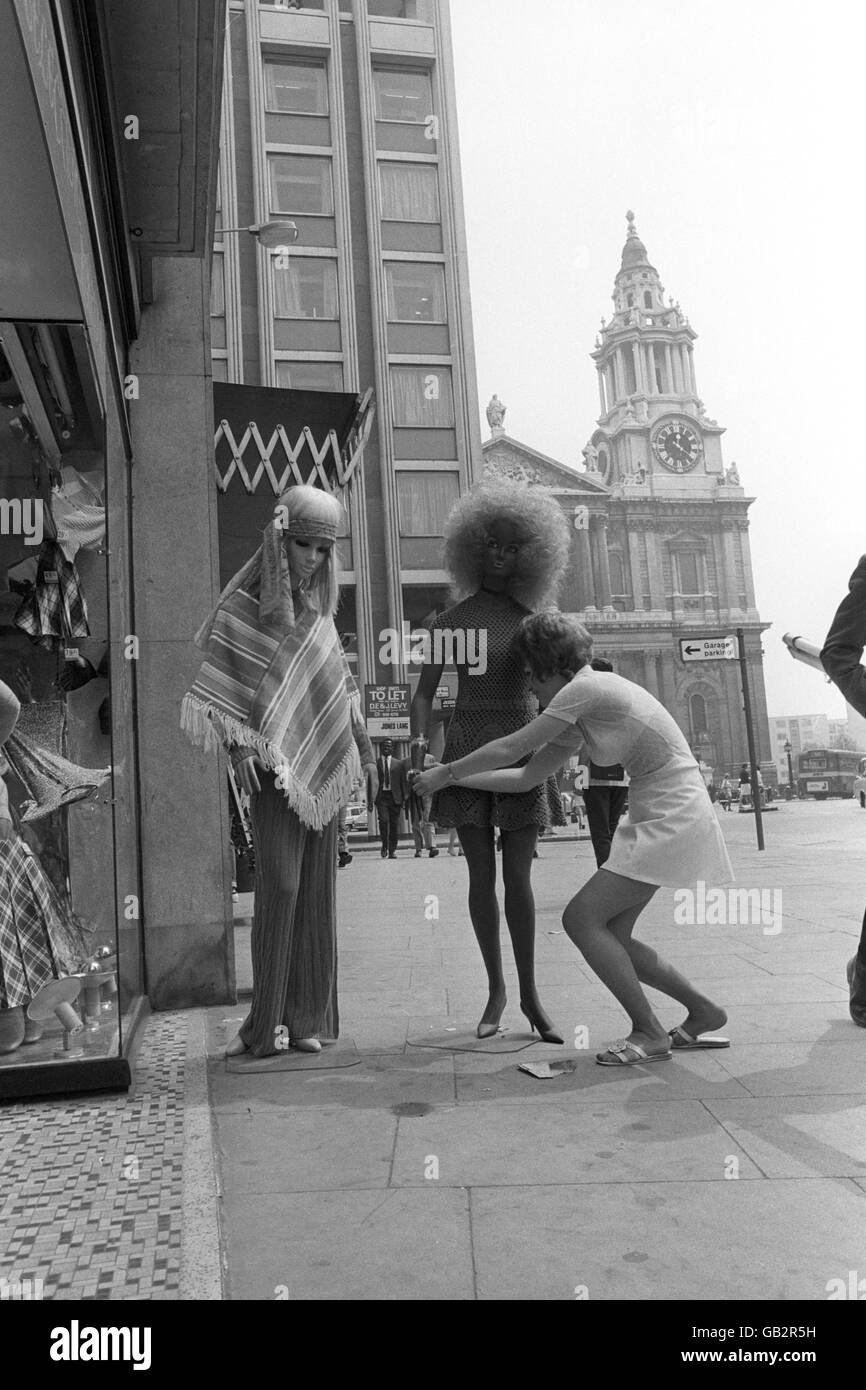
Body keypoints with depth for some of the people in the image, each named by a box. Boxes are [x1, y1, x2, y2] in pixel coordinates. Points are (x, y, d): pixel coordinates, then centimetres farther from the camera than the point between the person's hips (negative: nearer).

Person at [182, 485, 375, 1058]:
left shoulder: (319, 605, 12)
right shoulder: (243, 606, -4)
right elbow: (222, 690, -7)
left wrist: (360, 737, 16)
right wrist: (239, 747, -17)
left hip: (325, 763, 5)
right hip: (275, 764, -5)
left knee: (318, 889, 6)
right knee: (280, 886, -10)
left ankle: (308, 1017, 14)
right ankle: (268, 1021, 2)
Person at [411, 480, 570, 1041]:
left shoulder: (532, 620, 8)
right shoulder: (452, 619, 4)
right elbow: (424, 694, 3)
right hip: (467, 748, 0)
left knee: (518, 876, -1)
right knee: (482, 873, 3)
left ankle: (530, 994, 12)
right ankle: (496, 988, 19)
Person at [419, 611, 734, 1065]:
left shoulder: (586, 688, -13)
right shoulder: (578, 719, 15)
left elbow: (509, 749, -9)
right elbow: (528, 776, 16)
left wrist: (445, 771, 2)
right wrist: (455, 780, 14)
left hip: (673, 815, -10)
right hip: (653, 816, 10)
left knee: (581, 917, -9)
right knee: (610, 934, 10)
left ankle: (649, 1033, 2)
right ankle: (703, 1012, 23)